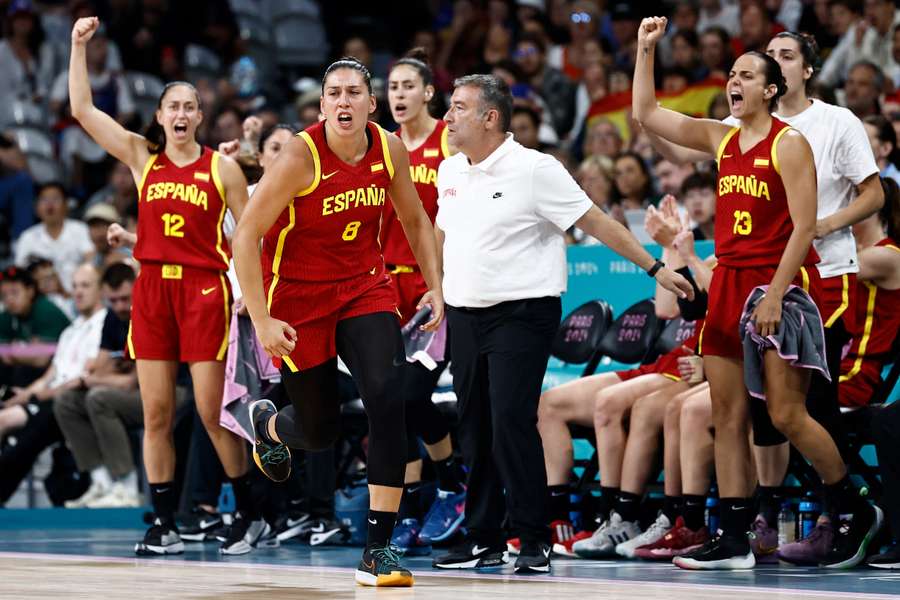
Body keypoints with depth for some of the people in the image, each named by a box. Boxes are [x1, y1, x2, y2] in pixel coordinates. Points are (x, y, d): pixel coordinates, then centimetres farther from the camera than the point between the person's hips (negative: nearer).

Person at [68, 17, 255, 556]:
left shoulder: (221, 168, 2)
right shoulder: (142, 157, 8)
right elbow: (82, 109, 2)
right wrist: (79, 45, -2)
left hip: (204, 290, -3)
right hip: (153, 288, 3)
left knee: (213, 411, -4)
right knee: (156, 413, 1)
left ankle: (249, 515, 10)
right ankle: (165, 526, 6)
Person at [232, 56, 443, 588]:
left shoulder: (390, 150, -7)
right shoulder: (300, 157, -21)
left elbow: (415, 220, 11)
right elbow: (245, 236, -19)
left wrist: (435, 287, 4)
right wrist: (262, 321, -21)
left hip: (365, 288, 3)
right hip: (297, 295, -3)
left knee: (389, 399, -19)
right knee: (320, 431, 6)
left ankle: (379, 547, -14)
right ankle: (267, 422, 47)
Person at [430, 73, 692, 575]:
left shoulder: (535, 169, -10)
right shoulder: (450, 171, 10)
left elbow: (597, 222, -7)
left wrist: (655, 268, -7)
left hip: (522, 313, -6)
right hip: (465, 314, 6)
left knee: (512, 422, -15)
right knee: (474, 429, 7)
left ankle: (535, 541, -8)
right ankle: (483, 538, 16)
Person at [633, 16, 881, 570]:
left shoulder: (789, 144, -8)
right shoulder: (722, 139, 12)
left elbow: (805, 226, -14)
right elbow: (646, 114, 16)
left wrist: (776, 294, -20)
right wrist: (646, 49, 9)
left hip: (784, 284, -7)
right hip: (730, 282, 7)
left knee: (787, 415, -9)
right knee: (727, 416, 3)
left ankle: (859, 513, 8)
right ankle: (734, 540, 5)